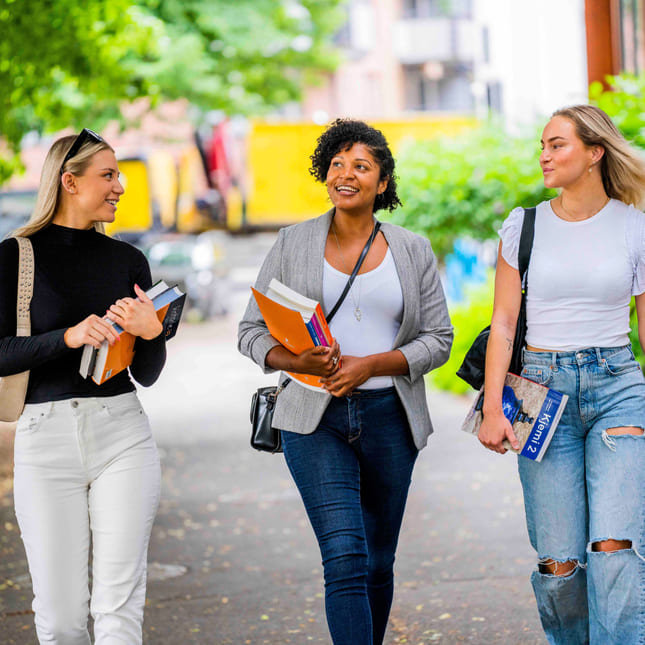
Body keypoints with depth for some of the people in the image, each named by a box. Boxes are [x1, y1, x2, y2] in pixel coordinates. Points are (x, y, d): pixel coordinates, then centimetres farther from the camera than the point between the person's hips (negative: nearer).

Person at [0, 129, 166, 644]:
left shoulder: (128, 261, 11)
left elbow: (148, 375, 11)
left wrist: (151, 332, -10)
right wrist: (69, 337, -20)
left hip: (122, 433, 2)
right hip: (47, 435, -2)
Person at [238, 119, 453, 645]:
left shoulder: (412, 251, 6)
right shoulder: (293, 244, 4)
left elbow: (438, 339, 4)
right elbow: (253, 331, 5)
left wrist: (370, 365, -12)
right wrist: (296, 360, -16)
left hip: (388, 417, 2)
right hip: (316, 418, -2)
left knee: (378, 562, 10)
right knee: (345, 557, -16)